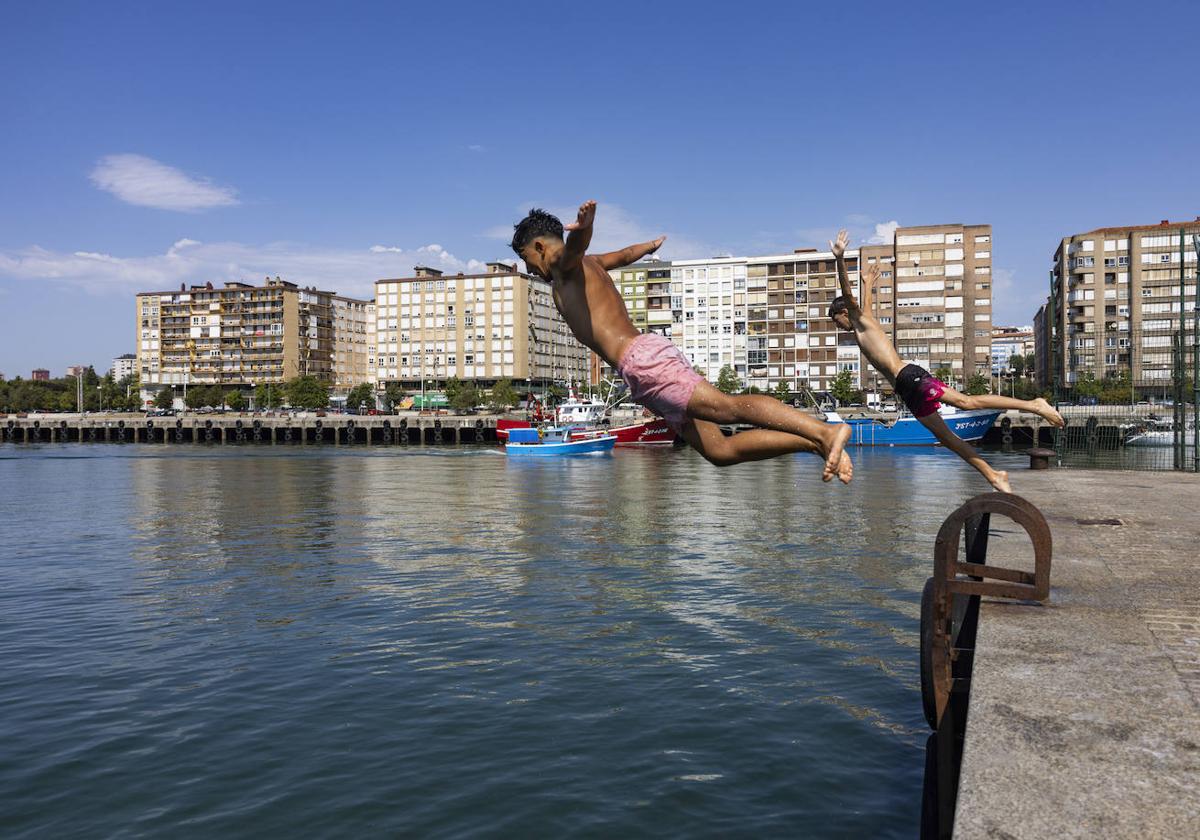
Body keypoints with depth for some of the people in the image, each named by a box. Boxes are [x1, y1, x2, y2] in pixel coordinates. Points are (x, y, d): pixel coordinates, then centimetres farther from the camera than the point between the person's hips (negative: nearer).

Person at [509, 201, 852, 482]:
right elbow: (624, 255, 52)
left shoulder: (565, 263, 7)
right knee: (721, 451, -1)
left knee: (729, 408, -22)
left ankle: (826, 432, -29)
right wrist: (650, 246, 75)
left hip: (641, 360, -8)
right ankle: (816, 443, -9)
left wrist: (585, 224, -44)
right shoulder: (589, 263, 31)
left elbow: (577, 242, -19)